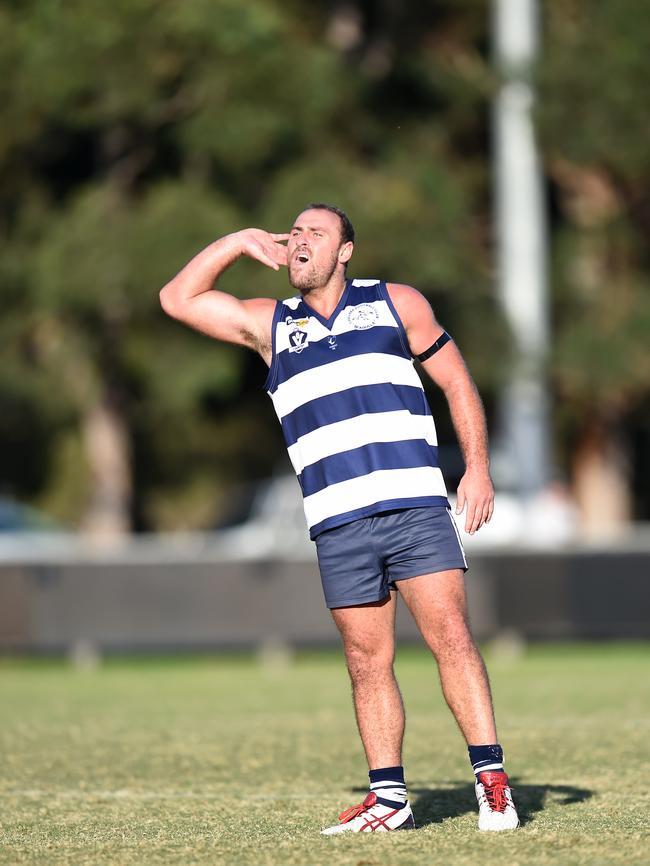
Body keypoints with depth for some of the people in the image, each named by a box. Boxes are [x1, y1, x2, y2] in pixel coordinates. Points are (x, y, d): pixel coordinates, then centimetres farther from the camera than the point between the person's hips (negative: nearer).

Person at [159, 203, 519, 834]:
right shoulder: (270, 325, 16)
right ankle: (389, 797, 8)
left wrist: (478, 468, 4)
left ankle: (492, 781, -10)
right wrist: (241, 242, 10)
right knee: (367, 662, 2)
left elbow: (456, 381, 13)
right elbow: (179, 299, 15)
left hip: (415, 507, -2)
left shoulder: (396, 304, 11)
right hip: (337, 526, 2)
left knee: (450, 638, -11)